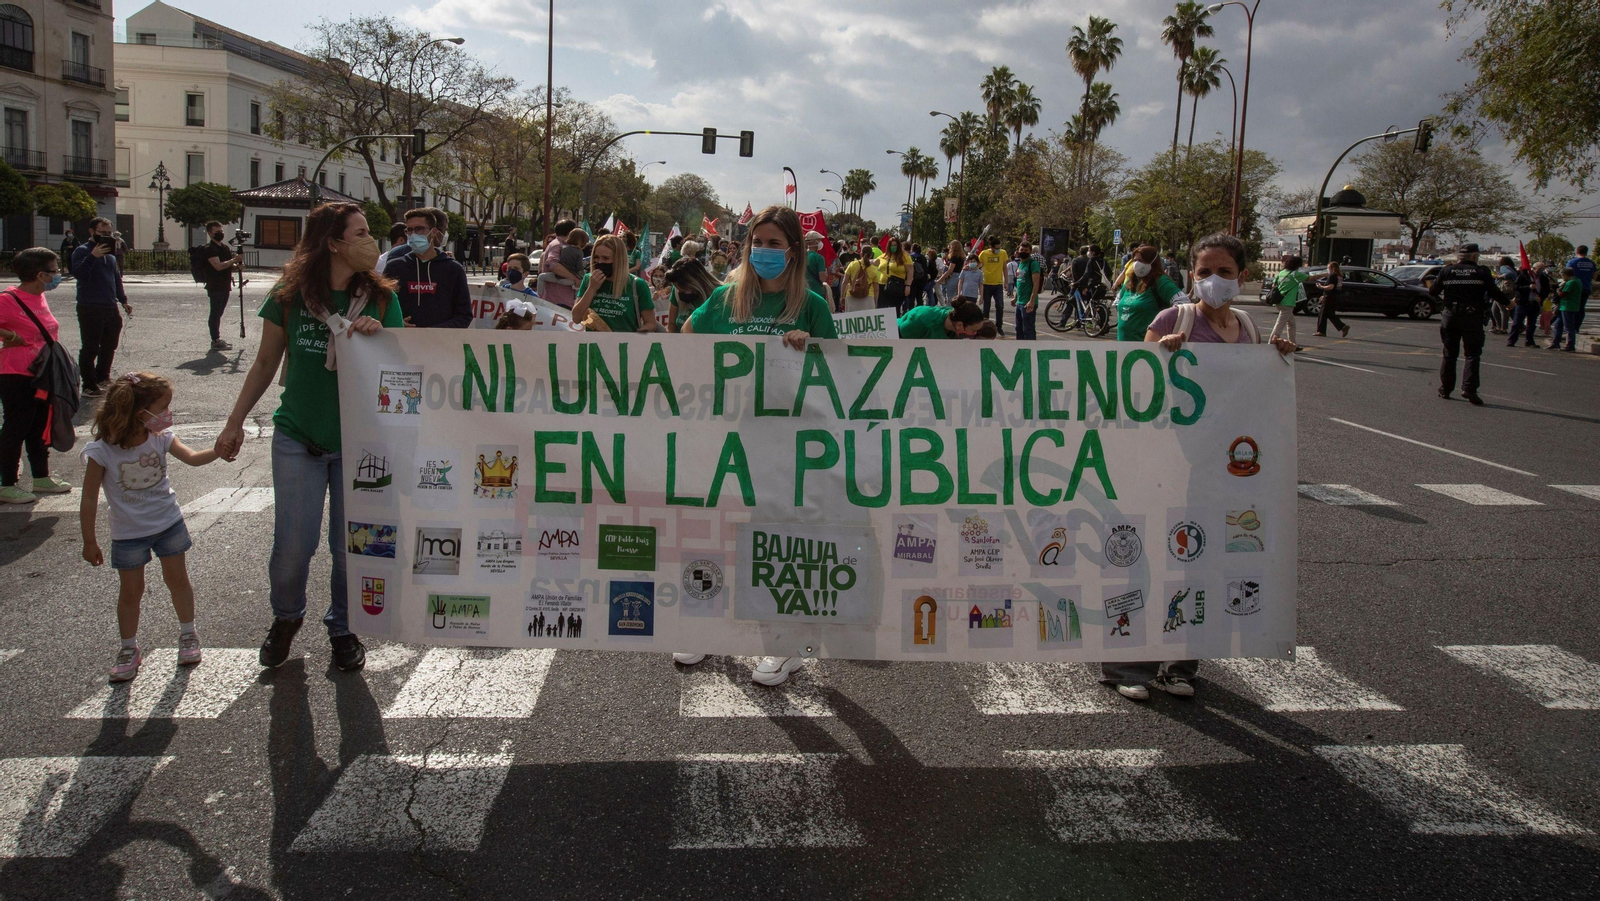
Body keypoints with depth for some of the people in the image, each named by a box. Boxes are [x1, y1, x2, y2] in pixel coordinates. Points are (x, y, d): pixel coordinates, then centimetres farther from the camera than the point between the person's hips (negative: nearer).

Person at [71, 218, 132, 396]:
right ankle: (89, 385, 0)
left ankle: (102, 377, 31)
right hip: (90, 309, -8)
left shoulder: (110, 253, 17)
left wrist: (123, 301, 19)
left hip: (110, 308, 8)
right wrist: (93, 256, -31)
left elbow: (117, 278, 24)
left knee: (109, 346, 16)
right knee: (90, 348, -4)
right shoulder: (82, 251, -7)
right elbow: (78, 273, -22)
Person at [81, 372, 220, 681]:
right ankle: (129, 649, 27)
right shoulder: (102, 452, -22)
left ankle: (187, 634, 32)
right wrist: (89, 542, -8)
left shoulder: (161, 438, -12)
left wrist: (219, 450, -42)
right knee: (131, 591, 9)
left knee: (177, 578, 13)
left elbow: (192, 457, -21)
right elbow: (89, 500, -14)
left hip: (168, 523, 3)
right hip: (128, 534, -3)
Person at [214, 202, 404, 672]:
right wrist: (235, 423, 7)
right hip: (298, 438, -1)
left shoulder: (381, 298, -3)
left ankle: (343, 626, 31)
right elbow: (266, 362, 6)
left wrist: (378, 335, -20)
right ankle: (286, 617, 31)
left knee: (351, 544, 7)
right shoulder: (290, 296, -5)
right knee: (293, 544, 1)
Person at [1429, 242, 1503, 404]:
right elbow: (1494, 293, -7)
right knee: (1472, 354, 1)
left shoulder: (1446, 271, 1)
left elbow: (1433, 292, 4)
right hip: (1473, 317, -2)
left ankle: (1445, 389, 16)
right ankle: (1469, 389, -11)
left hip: (1450, 316, 2)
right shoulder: (1482, 272, -4)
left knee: (1449, 354, 12)